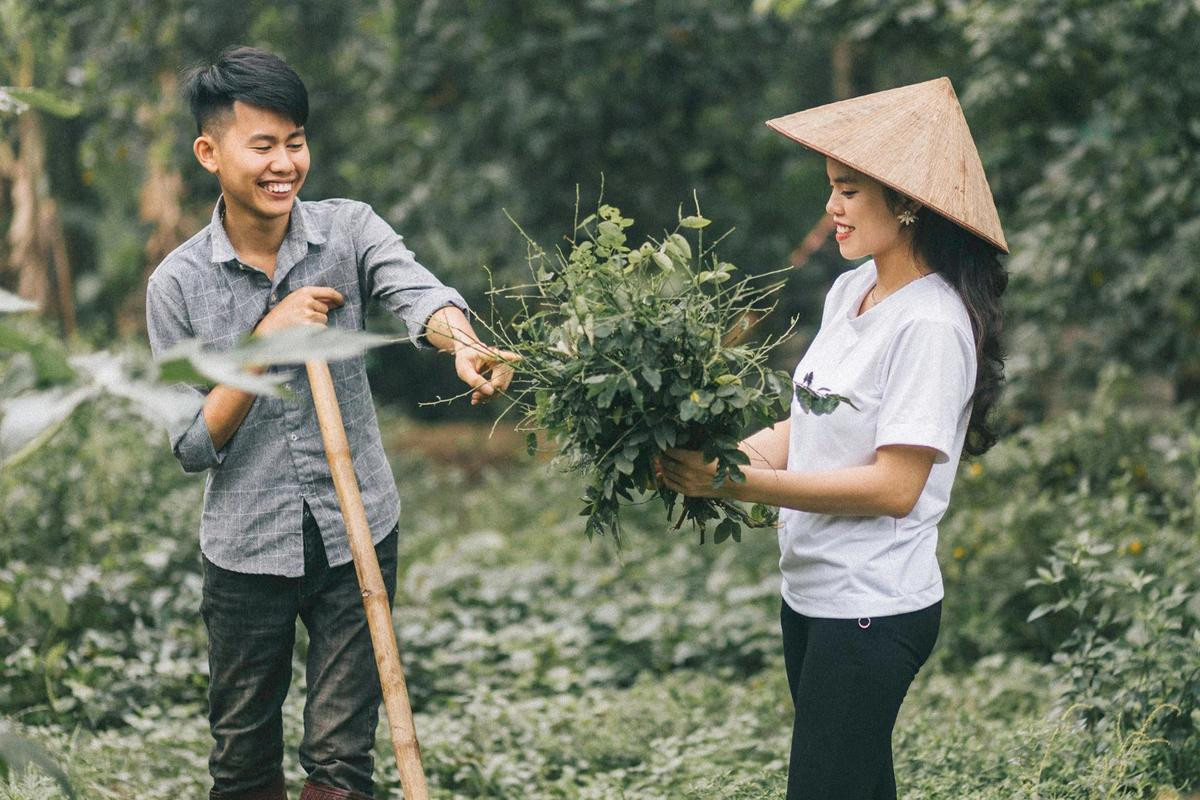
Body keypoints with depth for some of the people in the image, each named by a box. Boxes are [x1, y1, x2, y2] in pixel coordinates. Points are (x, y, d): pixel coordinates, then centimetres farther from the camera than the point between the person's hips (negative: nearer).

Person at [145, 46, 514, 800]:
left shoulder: (349, 230, -5)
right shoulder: (179, 283, -7)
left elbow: (417, 291, -27)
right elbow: (193, 446, -8)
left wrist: (464, 344, -50)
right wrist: (268, 342, -21)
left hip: (356, 536, 0)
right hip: (247, 548, 0)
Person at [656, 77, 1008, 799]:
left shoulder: (932, 325, -19)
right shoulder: (851, 291, 7)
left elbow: (894, 487, -22)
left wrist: (742, 483, -22)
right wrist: (713, 459, -4)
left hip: (875, 614, -8)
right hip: (813, 596, 8)